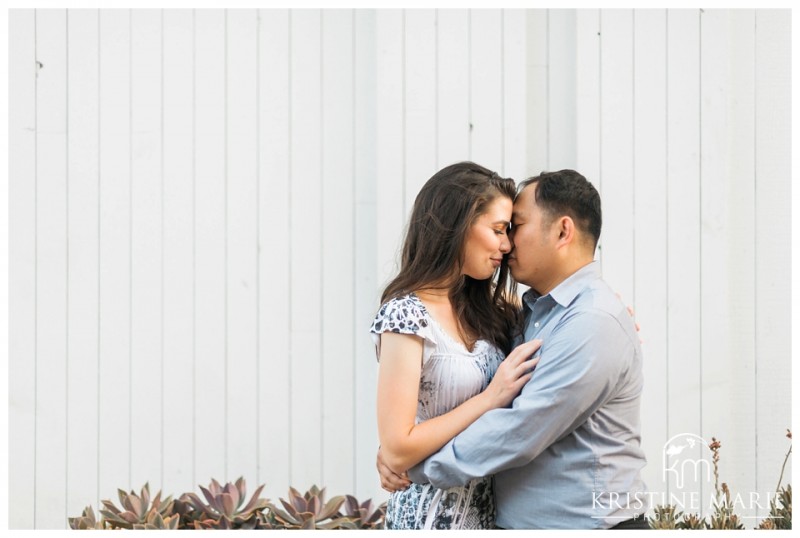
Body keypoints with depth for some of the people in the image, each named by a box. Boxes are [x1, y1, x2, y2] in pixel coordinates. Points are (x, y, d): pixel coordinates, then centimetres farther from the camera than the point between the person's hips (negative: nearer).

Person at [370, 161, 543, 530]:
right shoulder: (407, 315, -19)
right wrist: (491, 398, -19)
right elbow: (396, 450, -22)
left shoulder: (482, 305, 2)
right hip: (434, 515, -7)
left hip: (488, 508, 7)